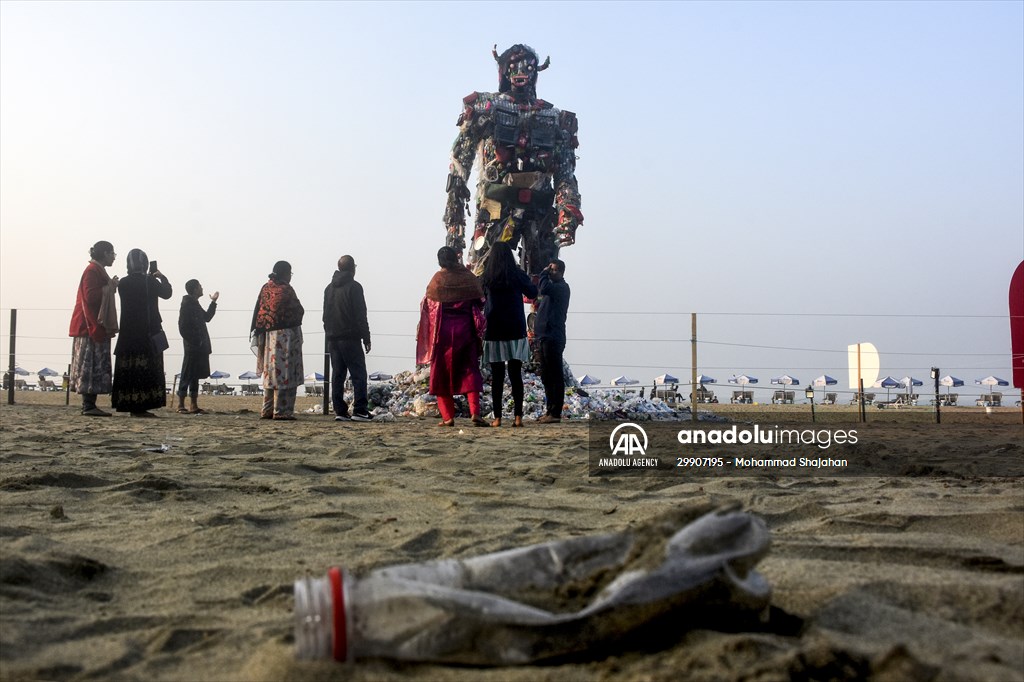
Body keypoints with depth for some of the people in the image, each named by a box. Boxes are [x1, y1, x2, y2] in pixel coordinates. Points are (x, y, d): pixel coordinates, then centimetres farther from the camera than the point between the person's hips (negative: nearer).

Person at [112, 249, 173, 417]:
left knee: (129, 370, 7)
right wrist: (162, 277, 18)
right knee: (146, 370, -1)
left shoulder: (123, 283, 3)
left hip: (128, 333, 5)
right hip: (148, 332, -5)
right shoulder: (150, 281, -8)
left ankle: (131, 406, 8)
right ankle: (140, 407, -4)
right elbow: (166, 294, 4)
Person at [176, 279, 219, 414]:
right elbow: (182, 326, -17)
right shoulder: (187, 304, -11)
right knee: (187, 375, -6)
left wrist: (213, 302, 23)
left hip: (200, 347, 9)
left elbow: (207, 317, 26)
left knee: (195, 376, 10)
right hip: (192, 347, -9)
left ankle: (194, 406, 13)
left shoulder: (195, 304, 17)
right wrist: (192, 341, -17)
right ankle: (181, 405, -3)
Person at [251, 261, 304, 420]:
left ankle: (267, 410, 15)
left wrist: (258, 330, 13)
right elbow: (299, 311, -8)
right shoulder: (286, 289, -10)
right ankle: (282, 411, -6)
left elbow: (258, 311, 9)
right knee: (285, 373, -5)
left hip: (268, 335, 7)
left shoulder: (265, 288, 9)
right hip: (286, 335, -7)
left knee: (270, 372, 13)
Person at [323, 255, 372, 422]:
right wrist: (366, 338, -6)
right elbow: (361, 315, -10)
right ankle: (359, 410, -10)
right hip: (350, 338, -7)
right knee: (358, 374, -4)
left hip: (333, 338, 7)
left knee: (337, 375, 6)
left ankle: (340, 411, 4)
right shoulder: (354, 287, -7)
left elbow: (325, 315, 18)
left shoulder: (329, 288, 16)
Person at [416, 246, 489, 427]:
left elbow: (428, 307, -1)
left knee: (442, 373, 9)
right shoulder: (469, 278, 0)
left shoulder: (438, 279, -4)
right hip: (465, 330, 1)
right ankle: (475, 412, -11)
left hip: (443, 331, -1)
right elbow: (480, 304, 4)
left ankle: (448, 416, 6)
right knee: (470, 371, 5)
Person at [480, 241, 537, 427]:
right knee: (516, 375, 5)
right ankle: (518, 416, 1)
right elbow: (533, 294, 12)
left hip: (494, 332, 0)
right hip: (516, 331, 0)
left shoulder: (486, 278, -2)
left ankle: (497, 418, 2)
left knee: (497, 377, 3)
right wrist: (530, 281, 30)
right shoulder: (519, 275, -3)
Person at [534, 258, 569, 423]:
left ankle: (555, 413, -6)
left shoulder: (562, 287, -8)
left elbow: (543, 288, -26)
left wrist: (544, 273, -10)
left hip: (553, 337, -10)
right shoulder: (552, 287, 21)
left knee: (555, 376, -8)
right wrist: (538, 303, 10)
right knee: (546, 376, 14)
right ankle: (549, 411, 21)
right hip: (544, 336, 10)